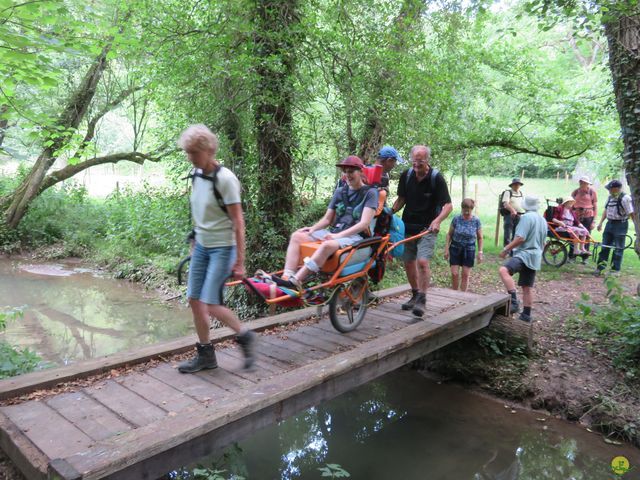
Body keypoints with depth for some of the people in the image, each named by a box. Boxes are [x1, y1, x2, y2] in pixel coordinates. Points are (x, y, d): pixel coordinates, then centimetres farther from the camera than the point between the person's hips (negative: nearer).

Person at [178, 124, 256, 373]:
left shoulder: (225, 179, -16)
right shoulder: (196, 174, 5)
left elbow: (238, 221, -16)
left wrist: (240, 261, -17)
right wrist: (194, 241, 18)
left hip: (222, 248, -7)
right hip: (201, 247, 8)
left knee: (210, 305, -10)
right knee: (194, 300, 7)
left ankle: (245, 336, 15)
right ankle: (205, 355, 22)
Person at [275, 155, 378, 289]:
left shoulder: (370, 193, 1)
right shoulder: (340, 191, 18)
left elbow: (364, 223, -11)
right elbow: (327, 219, 17)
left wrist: (338, 235, -20)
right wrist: (313, 228, -4)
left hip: (355, 237, -6)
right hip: (333, 232, 7)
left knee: (328, 245, -38)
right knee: (297, 236, -13)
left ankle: (294, 283, -41)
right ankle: (286, 277, -30)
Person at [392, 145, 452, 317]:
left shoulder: (436, 178, -10)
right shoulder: (406, 175, 2)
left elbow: (448, 205, -11)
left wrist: (437, 220, -29)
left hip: (427, 228, -4)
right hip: (408, 225, 5)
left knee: (422, 262, -17)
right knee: (408, 263, 9)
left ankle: (422, 300, -6)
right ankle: (415, 295, 27)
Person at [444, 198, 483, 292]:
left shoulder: (476, 221, -6)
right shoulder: (456, 219, -7)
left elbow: (479, 238, 2)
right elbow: (449, 234, 1)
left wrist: (480, 252, -1)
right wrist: (446, 249, -2)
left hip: (469, 250, 0)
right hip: (455, 249, 0)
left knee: (465, 275, 3)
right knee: (454, 274, -2)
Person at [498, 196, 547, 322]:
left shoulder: (527, 217, -10)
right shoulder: (543, 220, 19)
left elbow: (520, 238, -20)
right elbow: (543, 242, 27)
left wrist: (506, 249, -13)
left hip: (524, 254, -10)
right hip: (535, 257, 10)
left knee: (504, 270, -30)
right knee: (528, 287, 14)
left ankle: (514, 302, -40)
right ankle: (526, 314, 19)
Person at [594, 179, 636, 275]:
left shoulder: (625, 198, -15)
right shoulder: (610, 197, 9)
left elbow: (631, 214, -17)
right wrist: (600, 223, 16)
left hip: (620, 225, -7)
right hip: (610, 223, 7)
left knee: (618, 249, 2)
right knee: (604, 246, 9)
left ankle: (615, 270, 10)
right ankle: (600, 267, 17)